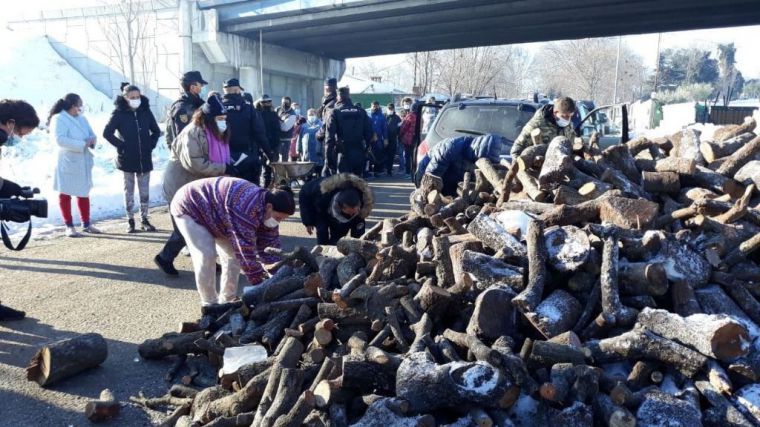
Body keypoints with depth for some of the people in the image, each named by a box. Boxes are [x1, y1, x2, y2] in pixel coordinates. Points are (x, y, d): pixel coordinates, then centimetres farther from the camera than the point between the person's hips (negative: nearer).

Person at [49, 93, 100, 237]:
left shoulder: (82, 119, 11)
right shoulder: (58, 119, -12)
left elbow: (92, 135, 12)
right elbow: (60, 139, -24)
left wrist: (92, 140, -13)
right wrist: (82, 145, -24)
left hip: (83, 162, 7)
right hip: (67, 163, -7)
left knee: (84, 193, 12)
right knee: (65, 194, 3)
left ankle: (86, 224, 22)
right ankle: (69, 226, 9)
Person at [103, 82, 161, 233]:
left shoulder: (145, 111, 3)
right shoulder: (119, 113, -7)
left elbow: (156, 131, 13)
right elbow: (107, 133, -6)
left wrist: (151, 145, 2)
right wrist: (121, 145, -9)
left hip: (145, 158, 3)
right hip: (127, 159, -3)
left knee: (144, 190, 8)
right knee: (129, 190, 7)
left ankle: (144, 219, 17)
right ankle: (130, 221, 14)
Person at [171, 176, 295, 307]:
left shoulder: (267, 212, -11)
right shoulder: (247, 208, -41)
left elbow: (270, 247, -5)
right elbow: (245, 248, -38)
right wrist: (258, 282, -31)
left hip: (213, 214, 9)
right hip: (189, 207, -9)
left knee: (234, 254, 3)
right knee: (207, 256, -18)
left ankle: (227, 300, 15)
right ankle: (210, 305, -2)